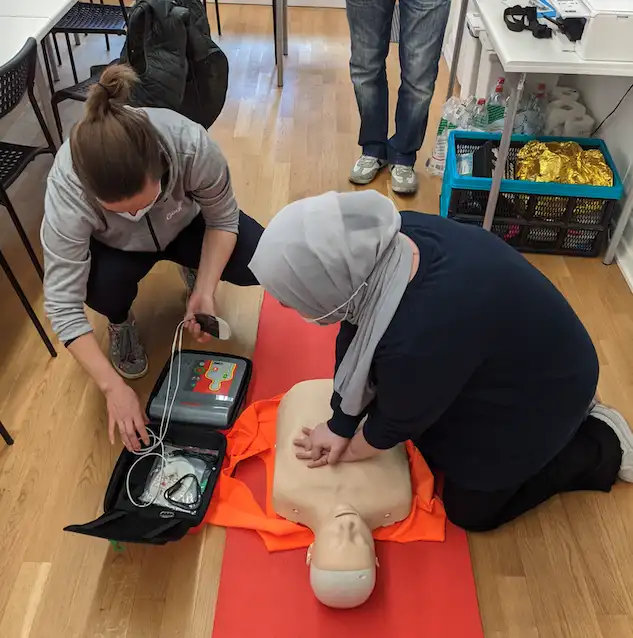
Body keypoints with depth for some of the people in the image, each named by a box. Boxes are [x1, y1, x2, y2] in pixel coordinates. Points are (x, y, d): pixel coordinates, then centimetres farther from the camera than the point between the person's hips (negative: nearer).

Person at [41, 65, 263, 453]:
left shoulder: (191, 144, -37)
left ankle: (194, 273, 12)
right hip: (118, 248, -1)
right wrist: (113, 386, -34)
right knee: (102, 286, -33)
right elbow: (63, 304, -31)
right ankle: (121, 323, 5)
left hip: (187, 226, 1)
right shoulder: (67, 191, -37)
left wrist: (205, 292, -30)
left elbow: (222, 218, -19)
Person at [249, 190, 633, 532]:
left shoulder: (418, 340, -43)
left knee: (471, 510, 10)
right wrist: (340, 426, -4)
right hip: (508, 353, 7)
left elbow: (398, 422, -22)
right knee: (431, 449, 20)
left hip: (535, 397, -7)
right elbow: (356, 337, -8)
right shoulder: (387, 243, -21)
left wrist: (346, 450, -2)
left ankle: (602, 445, 21)